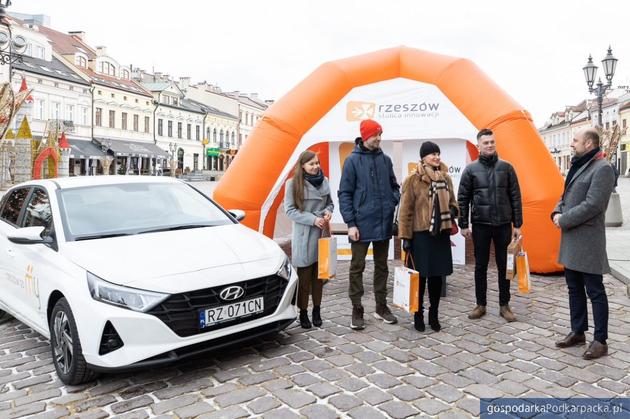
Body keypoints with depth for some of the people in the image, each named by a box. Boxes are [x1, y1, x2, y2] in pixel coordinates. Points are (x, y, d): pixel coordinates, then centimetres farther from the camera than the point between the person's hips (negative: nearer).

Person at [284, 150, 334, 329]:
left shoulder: (324, 181, 6)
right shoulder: (293, 184, -7)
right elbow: (290, 210, -8)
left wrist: (327, 212, -5)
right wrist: (313, 219, -16)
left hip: (322, 234, 4)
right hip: (303, 236, -4)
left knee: (319, 275, 11)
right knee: (304, 277, 2)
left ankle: (317, 311, 24)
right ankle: (303, 312, 16)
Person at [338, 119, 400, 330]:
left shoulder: (385, 159, 7)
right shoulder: (353, 160, -5)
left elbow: (394, 187, 17)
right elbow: (344, 194, -6)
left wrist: (396, 202, -4)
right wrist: (350, 223, -12)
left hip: (384, 223, 5)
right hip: (361, 225, -4)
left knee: (381, 266, 14)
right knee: (357, 267, 4)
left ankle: (381, 306, 27)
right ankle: (357, 310, 15)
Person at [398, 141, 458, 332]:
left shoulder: (446, 177, 8)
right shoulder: (413, 179, -7)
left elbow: (452, 201, 20)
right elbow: (406, 210, -7)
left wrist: (452, 211, -3)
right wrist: (405, 236, -9)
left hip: (442, 234, 5)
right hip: (421, 234, -5)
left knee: (437, 275, 11)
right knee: (420, 276, 5)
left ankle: (434, 315, 26)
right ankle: (418, 315, 20)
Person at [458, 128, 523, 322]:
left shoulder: (506, 167, 3)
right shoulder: (471, 169, 1)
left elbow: (515, 197, 4)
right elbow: (463, 199, 1)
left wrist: (517, 224, 0)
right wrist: (463, 225, -4)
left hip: (503, 224, 1)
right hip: (480, 225, -1)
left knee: (504, 265, 7)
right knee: (481, 266, 7)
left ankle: (504, 305, 19)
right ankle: (480, 304, 19)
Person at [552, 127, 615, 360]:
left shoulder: (602, 169, -13)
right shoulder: (578, 166, 15)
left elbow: (592, 205, -21)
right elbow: (566, 195, 20)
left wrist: (564, 220, -14)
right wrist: (557, 212, 0)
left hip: (588, 239, -9)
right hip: (570, 239, 9)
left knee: (595, 291, 0)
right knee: (574, 289, 16)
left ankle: (600, 341, 11)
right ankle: (578, 332, 28)